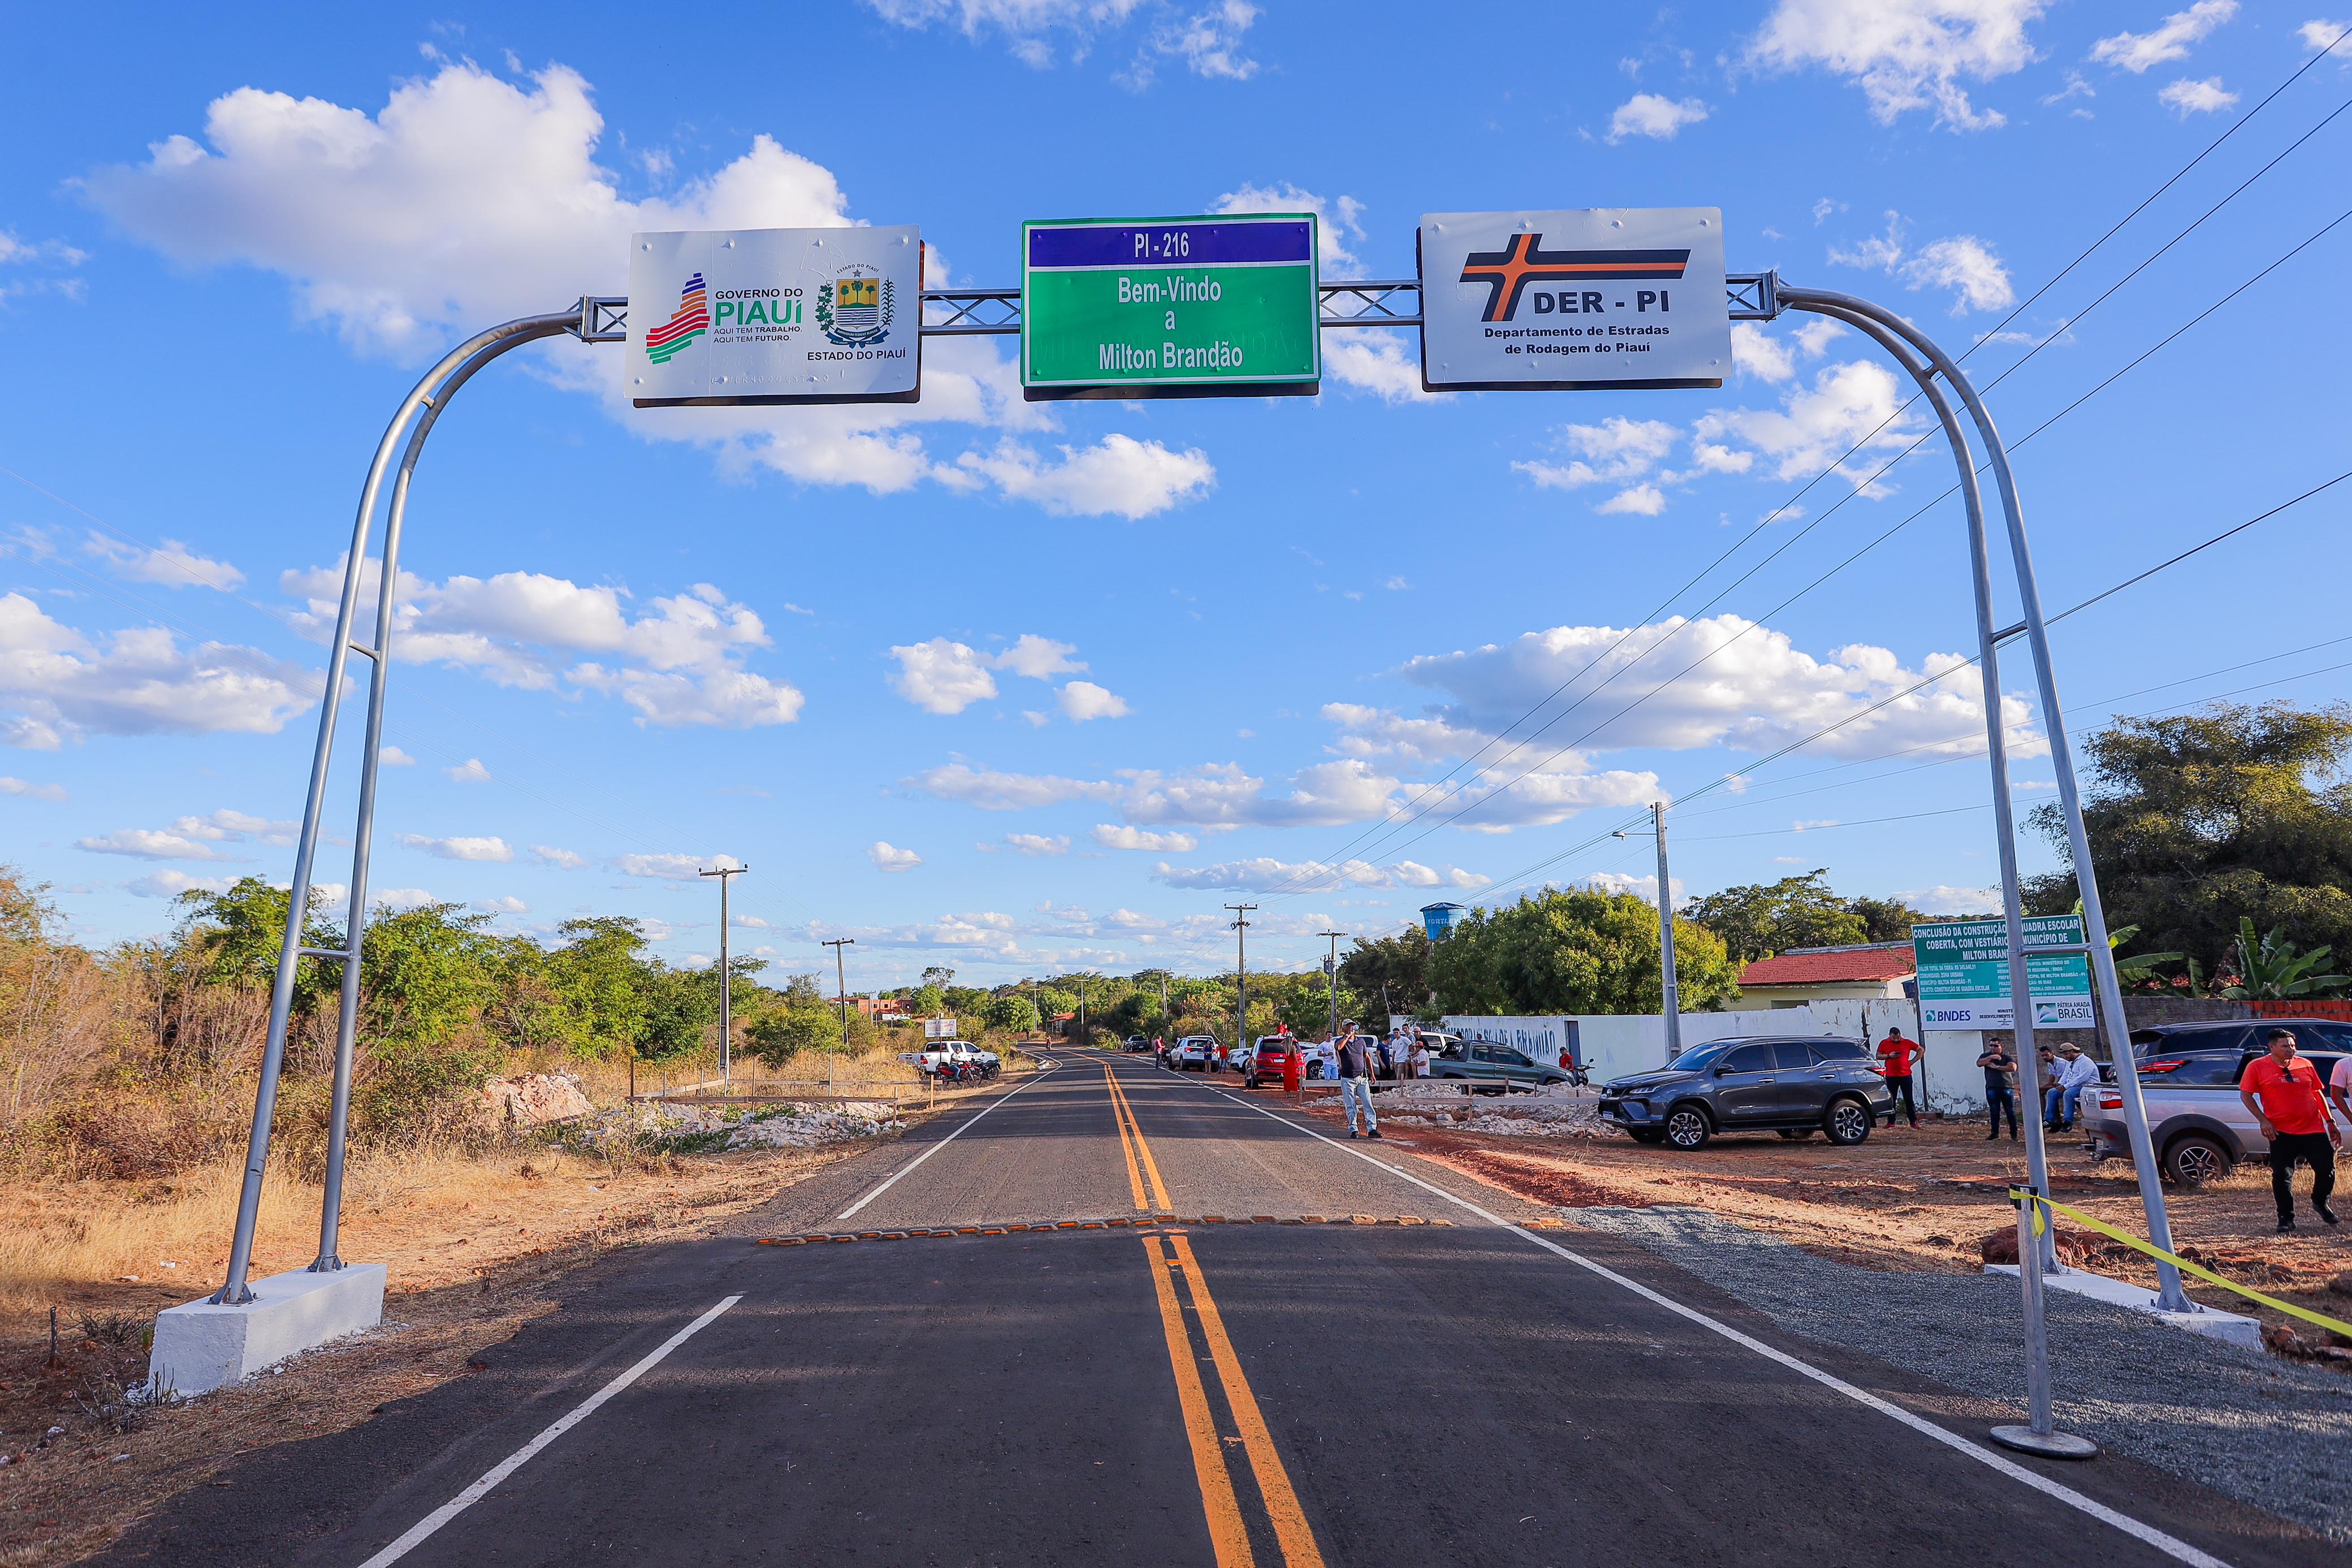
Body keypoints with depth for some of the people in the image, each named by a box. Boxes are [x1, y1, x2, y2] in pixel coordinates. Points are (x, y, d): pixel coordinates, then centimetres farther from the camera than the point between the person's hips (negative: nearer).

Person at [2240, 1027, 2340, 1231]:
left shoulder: (2305, 1065, 9)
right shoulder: (2257, 1067, -2)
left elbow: (2318, 1094, 17)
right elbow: (2245, 1095, -3)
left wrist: (2330, 1122, 15)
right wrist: (2263, 1120, -11)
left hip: (2314, 1129, 3)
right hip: (2281, 1132, -3)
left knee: (2327, 1168, 6)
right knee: (2282, 1176, -3)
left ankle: (2320, 1203, 34)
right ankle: (2286, 1218, 9)